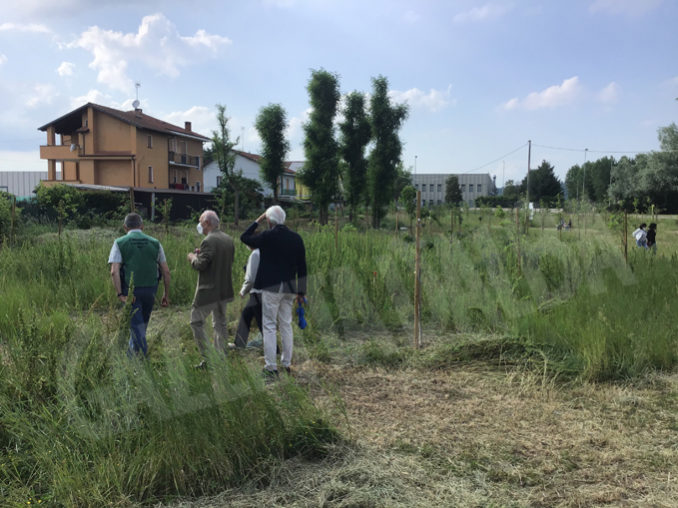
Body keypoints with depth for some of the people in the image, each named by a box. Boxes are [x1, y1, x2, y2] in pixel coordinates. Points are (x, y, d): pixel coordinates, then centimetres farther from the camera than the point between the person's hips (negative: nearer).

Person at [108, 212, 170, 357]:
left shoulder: (120, 243, 0)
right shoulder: (155, 243, 6)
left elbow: (114, 271, -13)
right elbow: (166, 271, 4)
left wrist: (120, 294, -13)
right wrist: (166, 294, 10)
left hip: (130, 292, -3)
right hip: (150, 291, 3)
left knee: (136, 326, 3)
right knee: (142, 324, 20)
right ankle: (131, 352, 35)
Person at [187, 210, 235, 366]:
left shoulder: (209, 241, -17)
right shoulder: (229, 240, 9)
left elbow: (200, 265, -21)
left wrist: (193, 257, 1)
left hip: (208, 291, -8)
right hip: (224, 290, 8)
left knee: (197, 322, 3)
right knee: (220, 323, 16)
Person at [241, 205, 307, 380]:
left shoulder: (268, 236, -12)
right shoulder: (296, 238, 4)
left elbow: (244, 237, 5)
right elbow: (302, 267, 7)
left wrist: (258, 220, 10)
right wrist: (301, 291, 13)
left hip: (271, 288, -5)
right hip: (289, 288, 6)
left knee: (269, 326, 1)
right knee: (286, 325, 14)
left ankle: (271, 367, 0)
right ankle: (286, 364, 21)